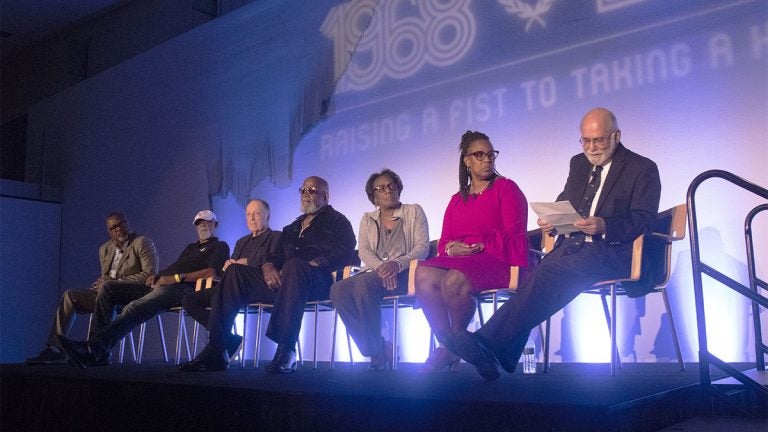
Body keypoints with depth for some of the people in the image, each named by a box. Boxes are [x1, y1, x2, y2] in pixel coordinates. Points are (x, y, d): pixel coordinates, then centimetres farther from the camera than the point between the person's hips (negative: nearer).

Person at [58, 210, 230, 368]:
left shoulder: (220, 246, 11)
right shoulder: (191, 247, 37)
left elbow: (210, 272, -7)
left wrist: (177, 277, -16)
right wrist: (156, 276, 4)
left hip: (182, 288, -9)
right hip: (161, 284, 9)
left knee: (135, 308, -32)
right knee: (109, 289, -6)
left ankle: (93, 350, -43)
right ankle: (99, 354, -18)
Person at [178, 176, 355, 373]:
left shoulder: (336, 221, 13)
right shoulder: (293, 227, 33)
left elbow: (344, 253, -4)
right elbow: (276, 255, 24)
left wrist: (310, 266, -17)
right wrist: (268, 267, -2)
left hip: (318, 281, -7)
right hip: (283, 282, 7)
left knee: (294, 265, -40)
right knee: (235, 272, -11)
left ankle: (286, 352, -45)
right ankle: (216, 351, -19)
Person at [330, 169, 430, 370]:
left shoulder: (414, 211, 14)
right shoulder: (367, 219, 23)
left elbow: (423, 247, 1)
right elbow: (364, 250, 7)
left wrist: (397, 264, -18)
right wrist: (381, 267, -16)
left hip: (405, 274, -4)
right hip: (373, 273, 4)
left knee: (364, 282, -34)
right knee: (338, 289, -26)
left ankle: (377, 350, -24)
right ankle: (379, 349, -24)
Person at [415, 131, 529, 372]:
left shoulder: (506, 188, 9)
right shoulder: (456, 200, 24)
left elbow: (513, 236, -2)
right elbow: (444, 241, 17)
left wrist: (480, 245, -12)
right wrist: (450, 249, -7)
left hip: (496, 260, -5)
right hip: (457, 261, 5)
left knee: (454, 280, -35)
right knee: (424, 275, -27)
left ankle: (454, 344, -10)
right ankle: (448, 346, -18)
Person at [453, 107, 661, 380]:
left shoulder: (643, 169, 4)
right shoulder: (578, 164, 22)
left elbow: (644, 220, -5)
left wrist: (604, 226, -24)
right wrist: (551, 220, 5)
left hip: (610, 250, -6)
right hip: (572, 245, 6)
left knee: (550, 275, -32)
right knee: (534, 275, -26)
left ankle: (488, 341, -38)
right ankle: (504, 357, -30)